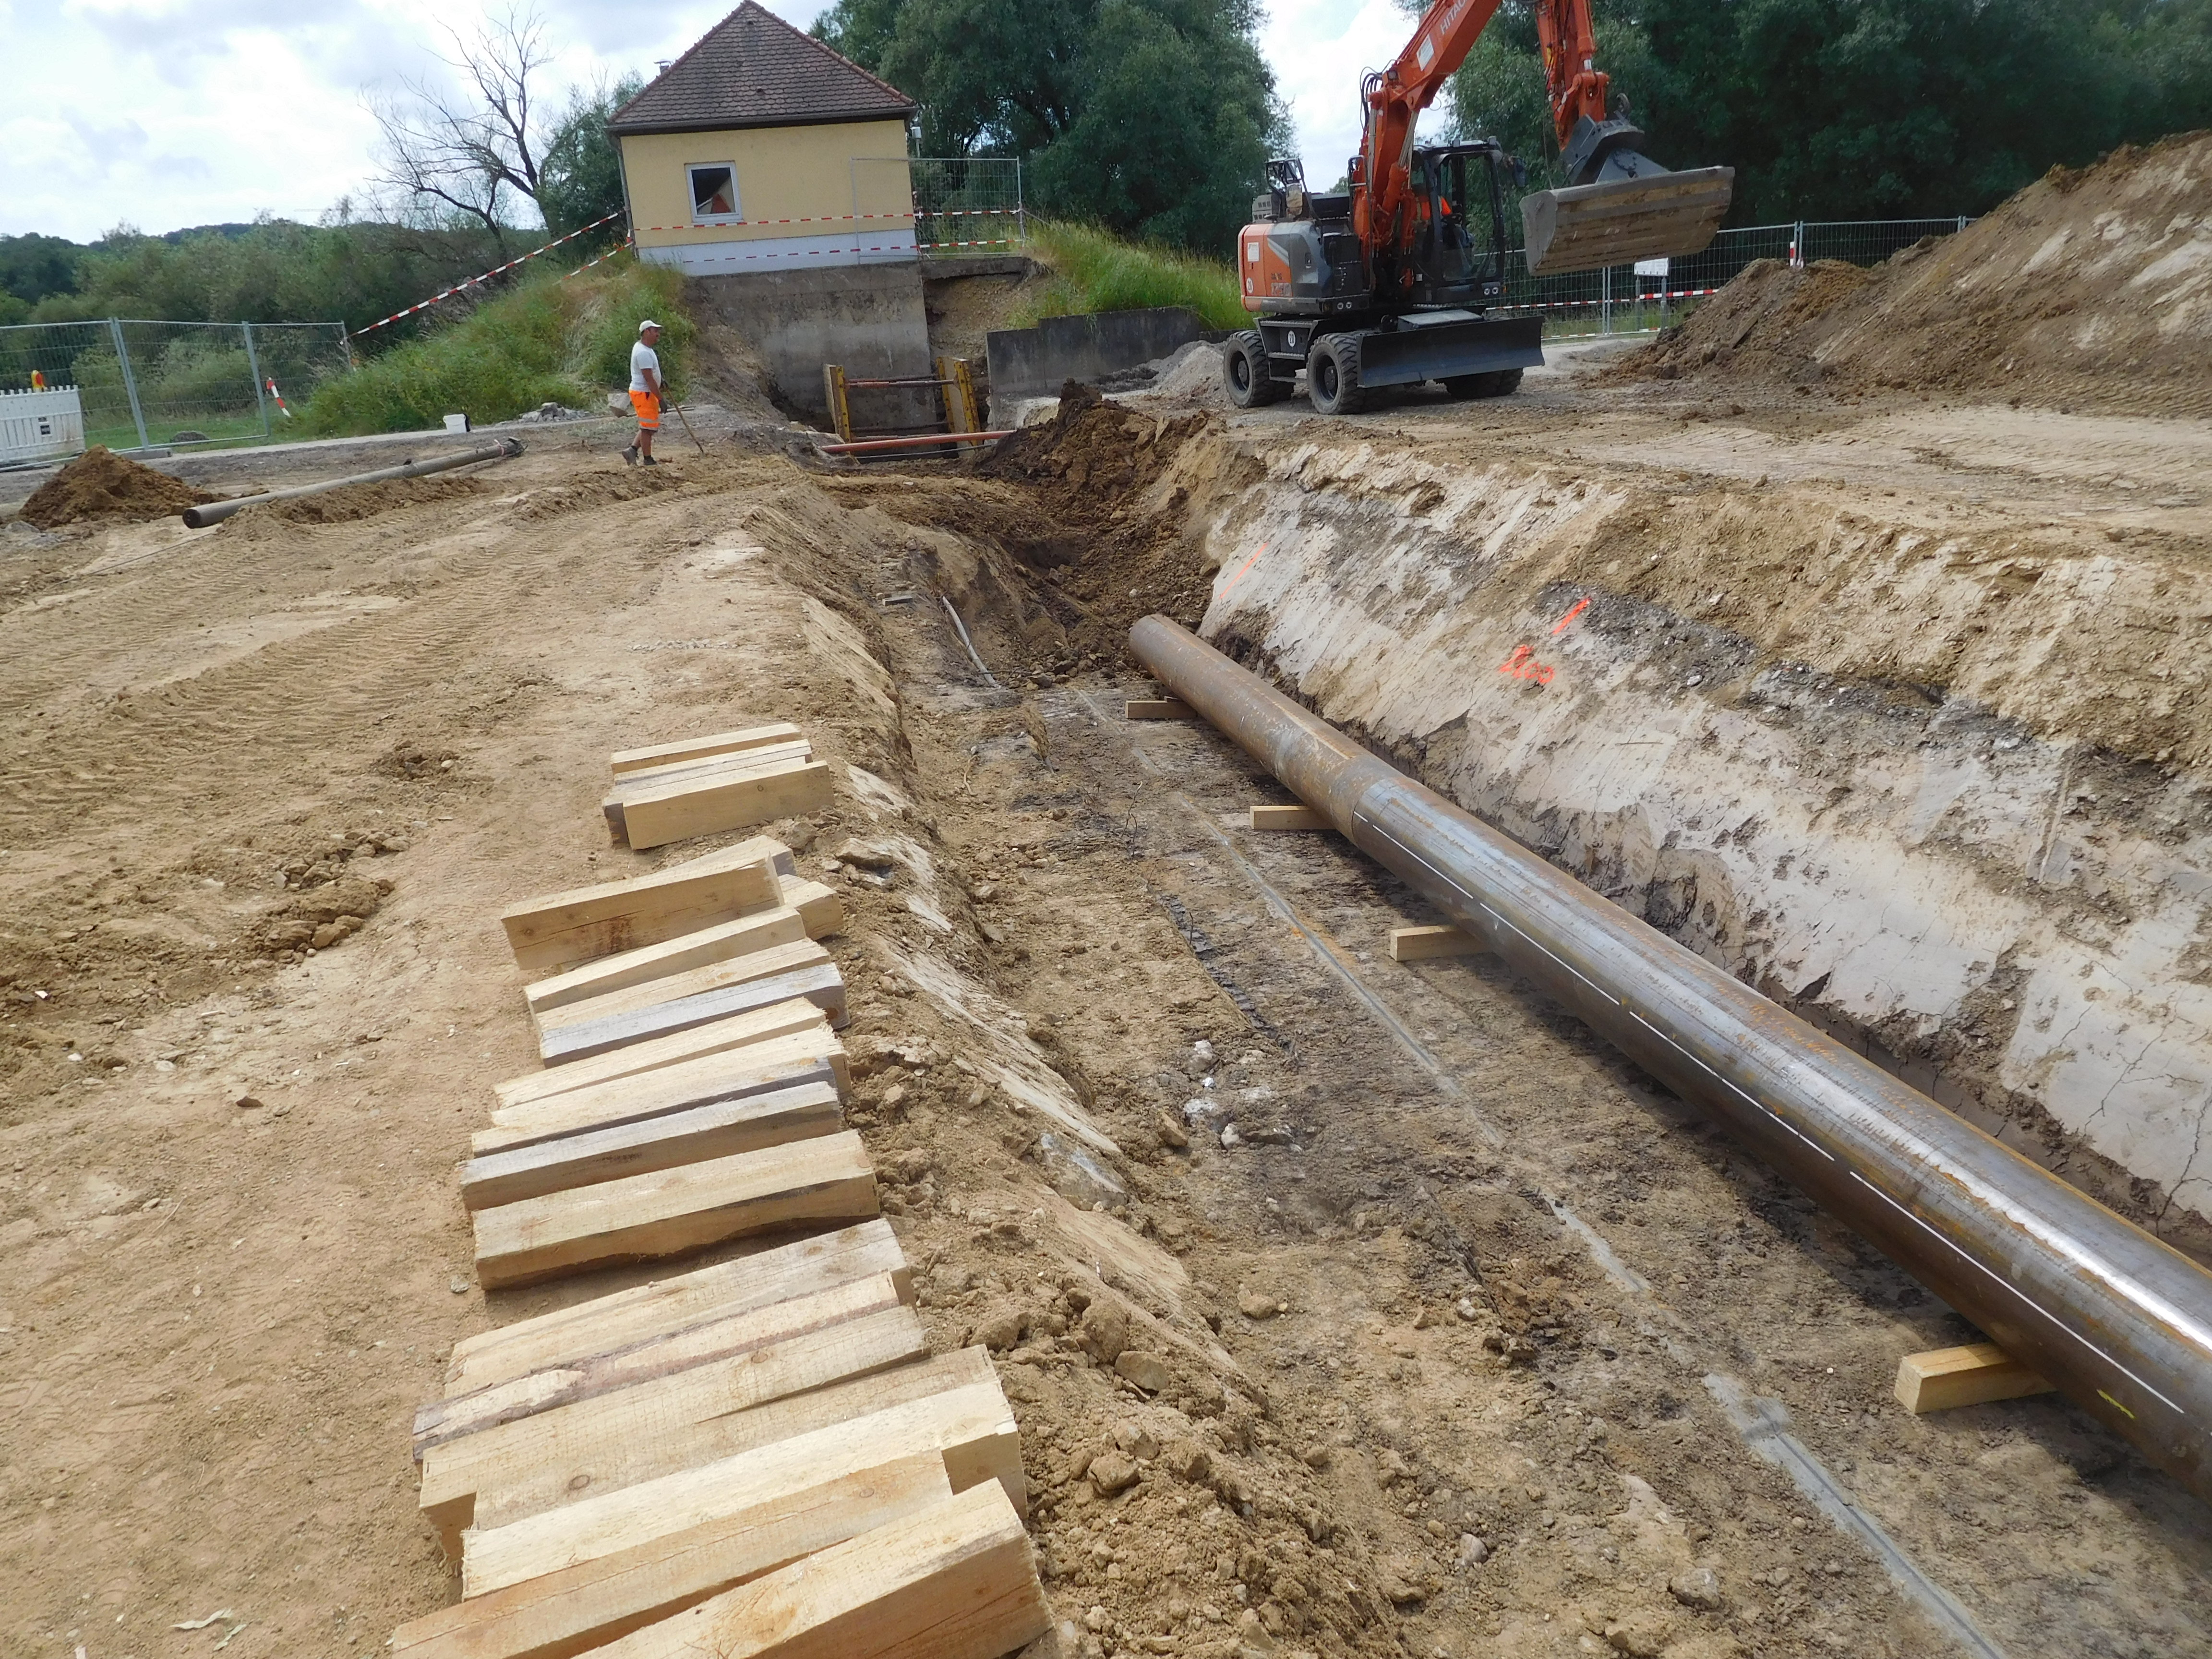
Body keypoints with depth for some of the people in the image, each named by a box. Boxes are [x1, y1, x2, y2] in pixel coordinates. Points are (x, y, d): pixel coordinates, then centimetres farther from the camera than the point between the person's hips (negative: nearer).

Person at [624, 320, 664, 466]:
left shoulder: (642, 348, 12)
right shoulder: (644, 353, -21)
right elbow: (649, 379, -24)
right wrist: (660, 399, -23)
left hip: (646, 393, 10)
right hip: (644, 394, -10)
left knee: (649, 427, 16)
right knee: (647, 427, -1)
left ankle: (632, 450, 13)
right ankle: (648, 460, 7)